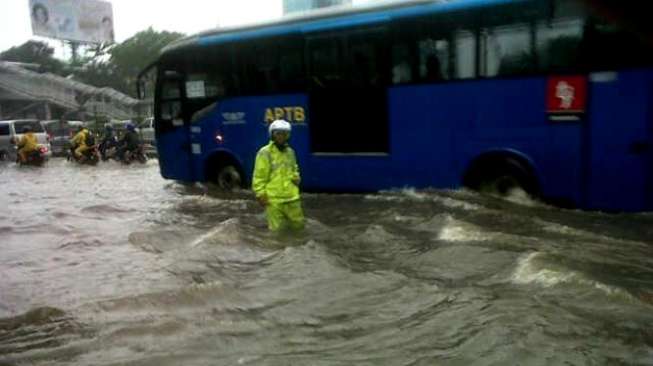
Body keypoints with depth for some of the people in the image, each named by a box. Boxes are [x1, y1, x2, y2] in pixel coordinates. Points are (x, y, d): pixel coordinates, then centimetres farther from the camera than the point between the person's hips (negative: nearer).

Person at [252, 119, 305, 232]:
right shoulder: (265, 153, -9)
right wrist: (260, 194, -11)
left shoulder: (290, 151, 11)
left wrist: (296, 177, 7)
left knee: (298, 225, 13)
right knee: (277, 229, 0)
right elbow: (259, 177, -7)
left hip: (292, 198, 6)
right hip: (274, 200, -6)